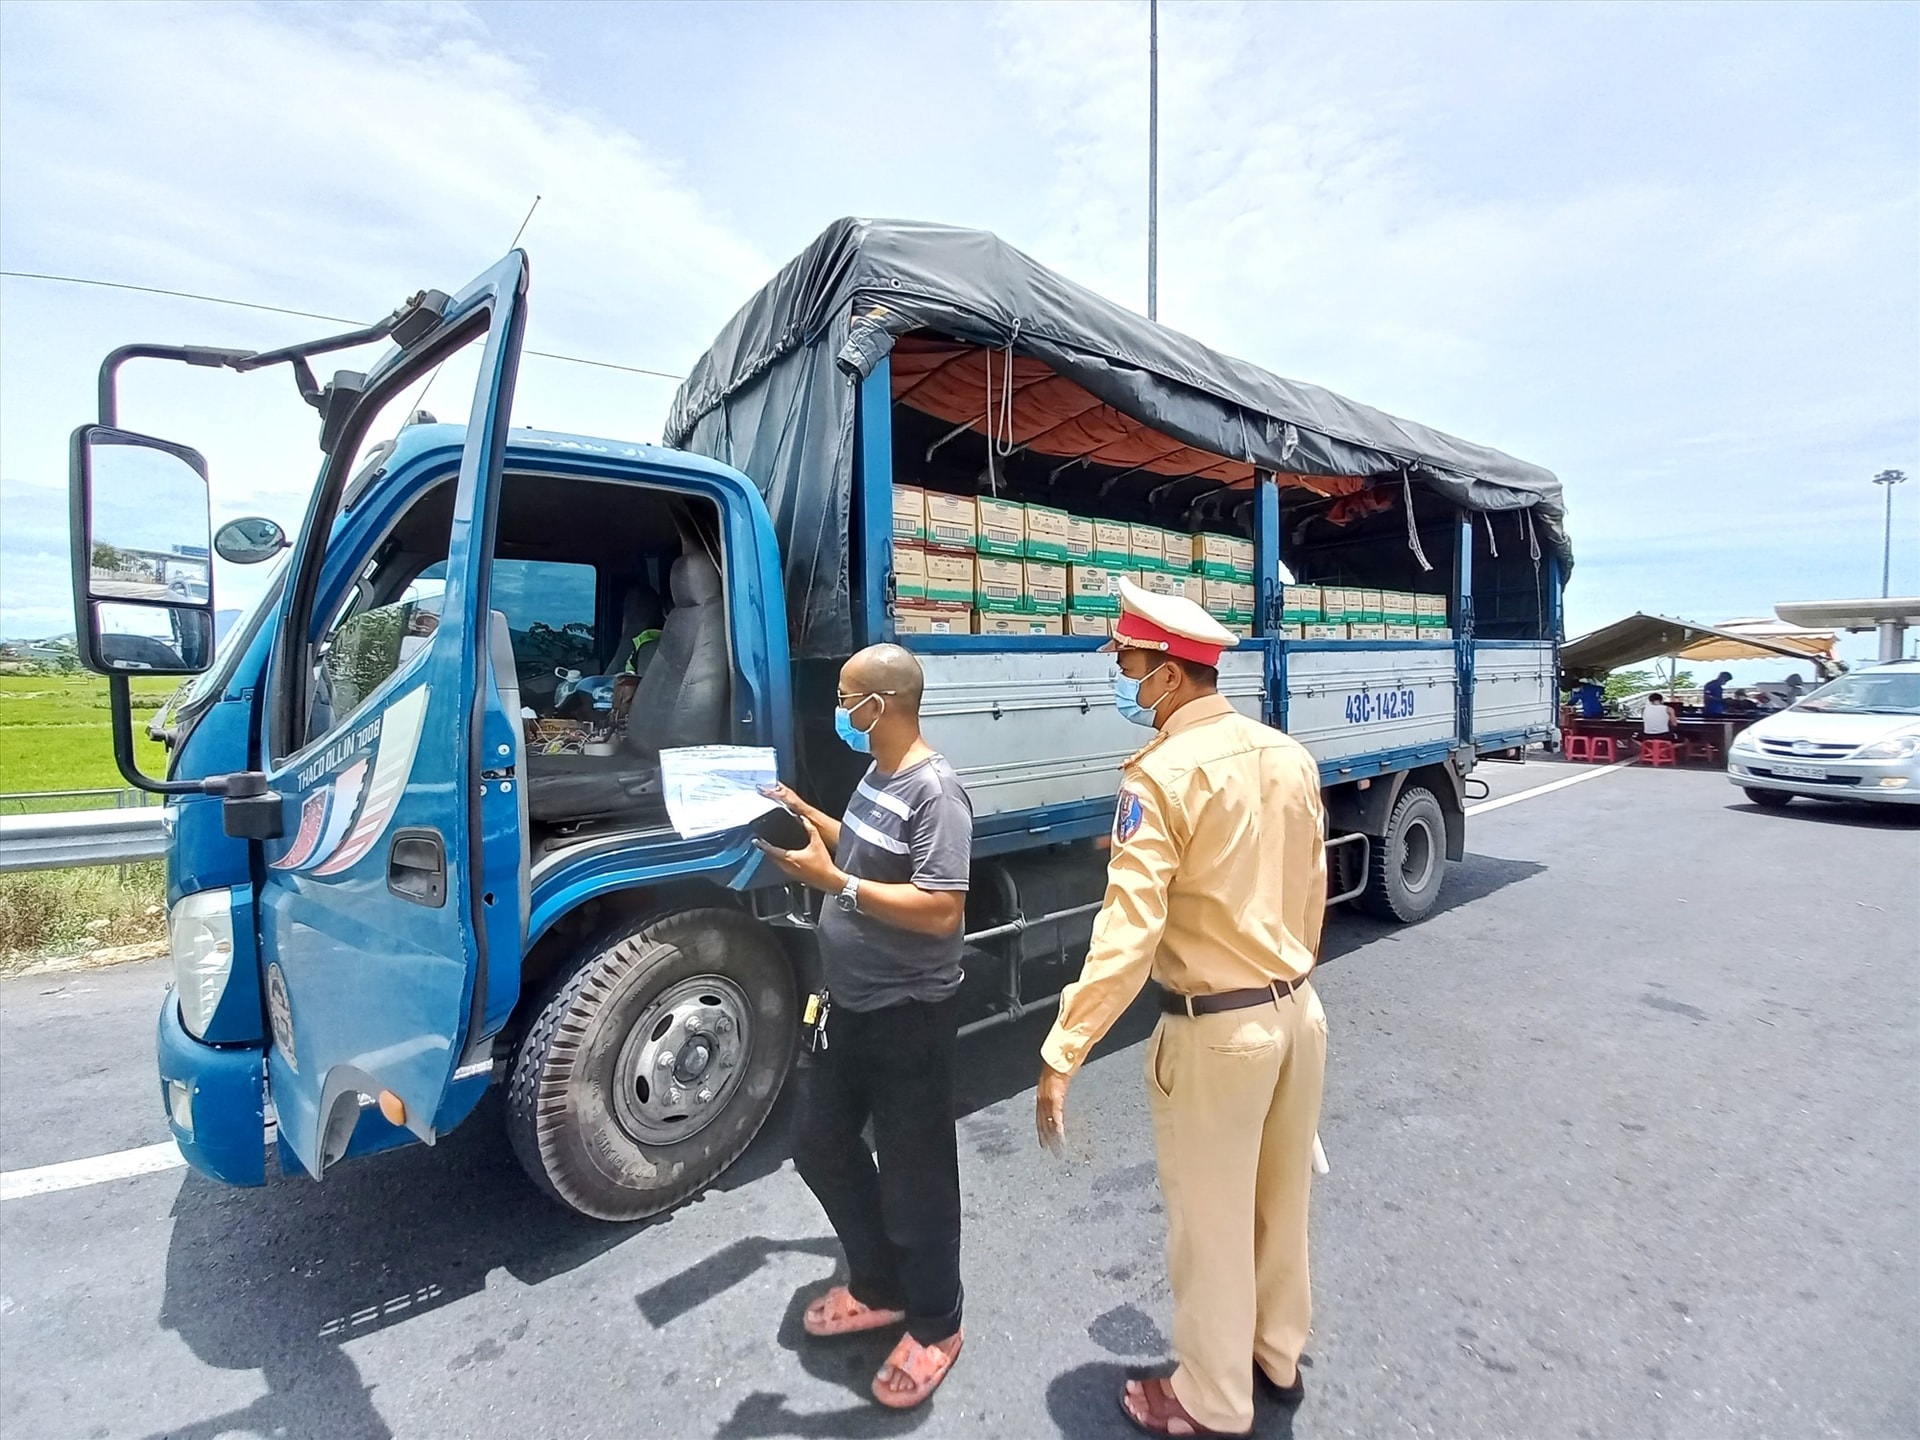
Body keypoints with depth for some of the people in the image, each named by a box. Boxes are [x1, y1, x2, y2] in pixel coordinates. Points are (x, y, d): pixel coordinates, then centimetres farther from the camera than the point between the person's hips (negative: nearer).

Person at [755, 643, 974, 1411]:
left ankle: (934, 1325, 36)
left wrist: (832, 881, -29)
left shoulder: (935, 792, -24)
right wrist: (808, 815, 12)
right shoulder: (876, 775, 5)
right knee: (822, 1149, 23)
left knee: (913, 1175, 10)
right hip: (849, 1004, 10)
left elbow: (940, 912, -29)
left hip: (909, 1017, -10)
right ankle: (877, 1287, 45)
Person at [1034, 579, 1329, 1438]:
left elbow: (1128, 932, -28)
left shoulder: (1164, 774, -22)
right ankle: (1279, 1355, 48)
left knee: (1211, 1222, 14)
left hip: (1216, 1031, -7)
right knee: (1282, 1199, 25)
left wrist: (1061, 1055, -25)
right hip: (1299, 1011, 7)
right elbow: (1313, 890, 10)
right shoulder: (1289, 755, 1)